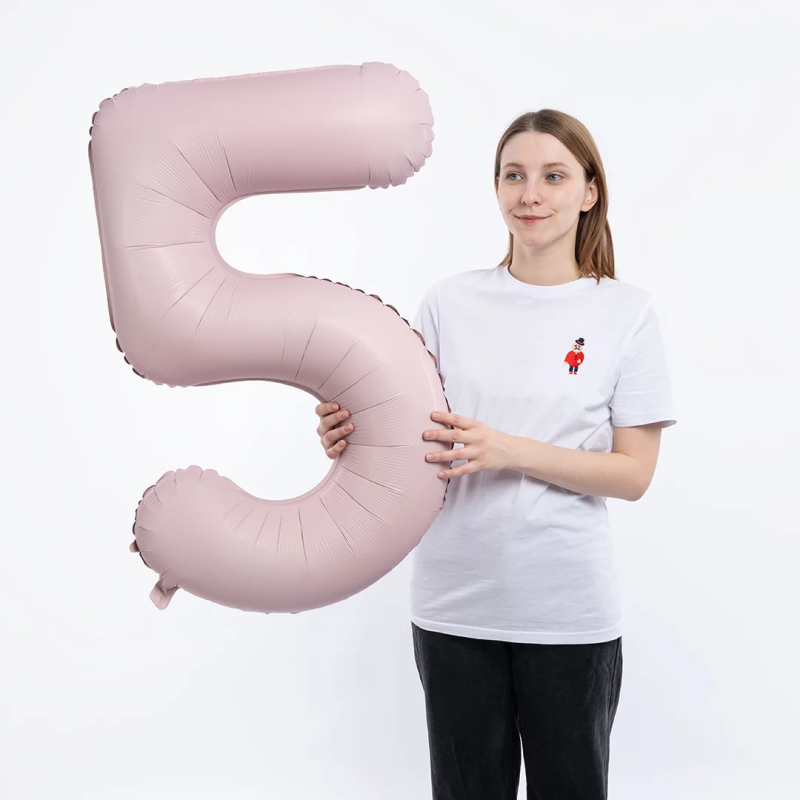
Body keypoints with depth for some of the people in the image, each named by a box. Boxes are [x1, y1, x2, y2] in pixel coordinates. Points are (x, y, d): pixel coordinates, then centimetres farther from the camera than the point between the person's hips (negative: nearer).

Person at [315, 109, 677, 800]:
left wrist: (509, 451, -19)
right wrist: (352, 434, -14)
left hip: (568, 609, -1)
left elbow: (634, 473, -6)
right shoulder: (449, 303, 3)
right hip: (454, 600, 2)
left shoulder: (628, 312, -2)